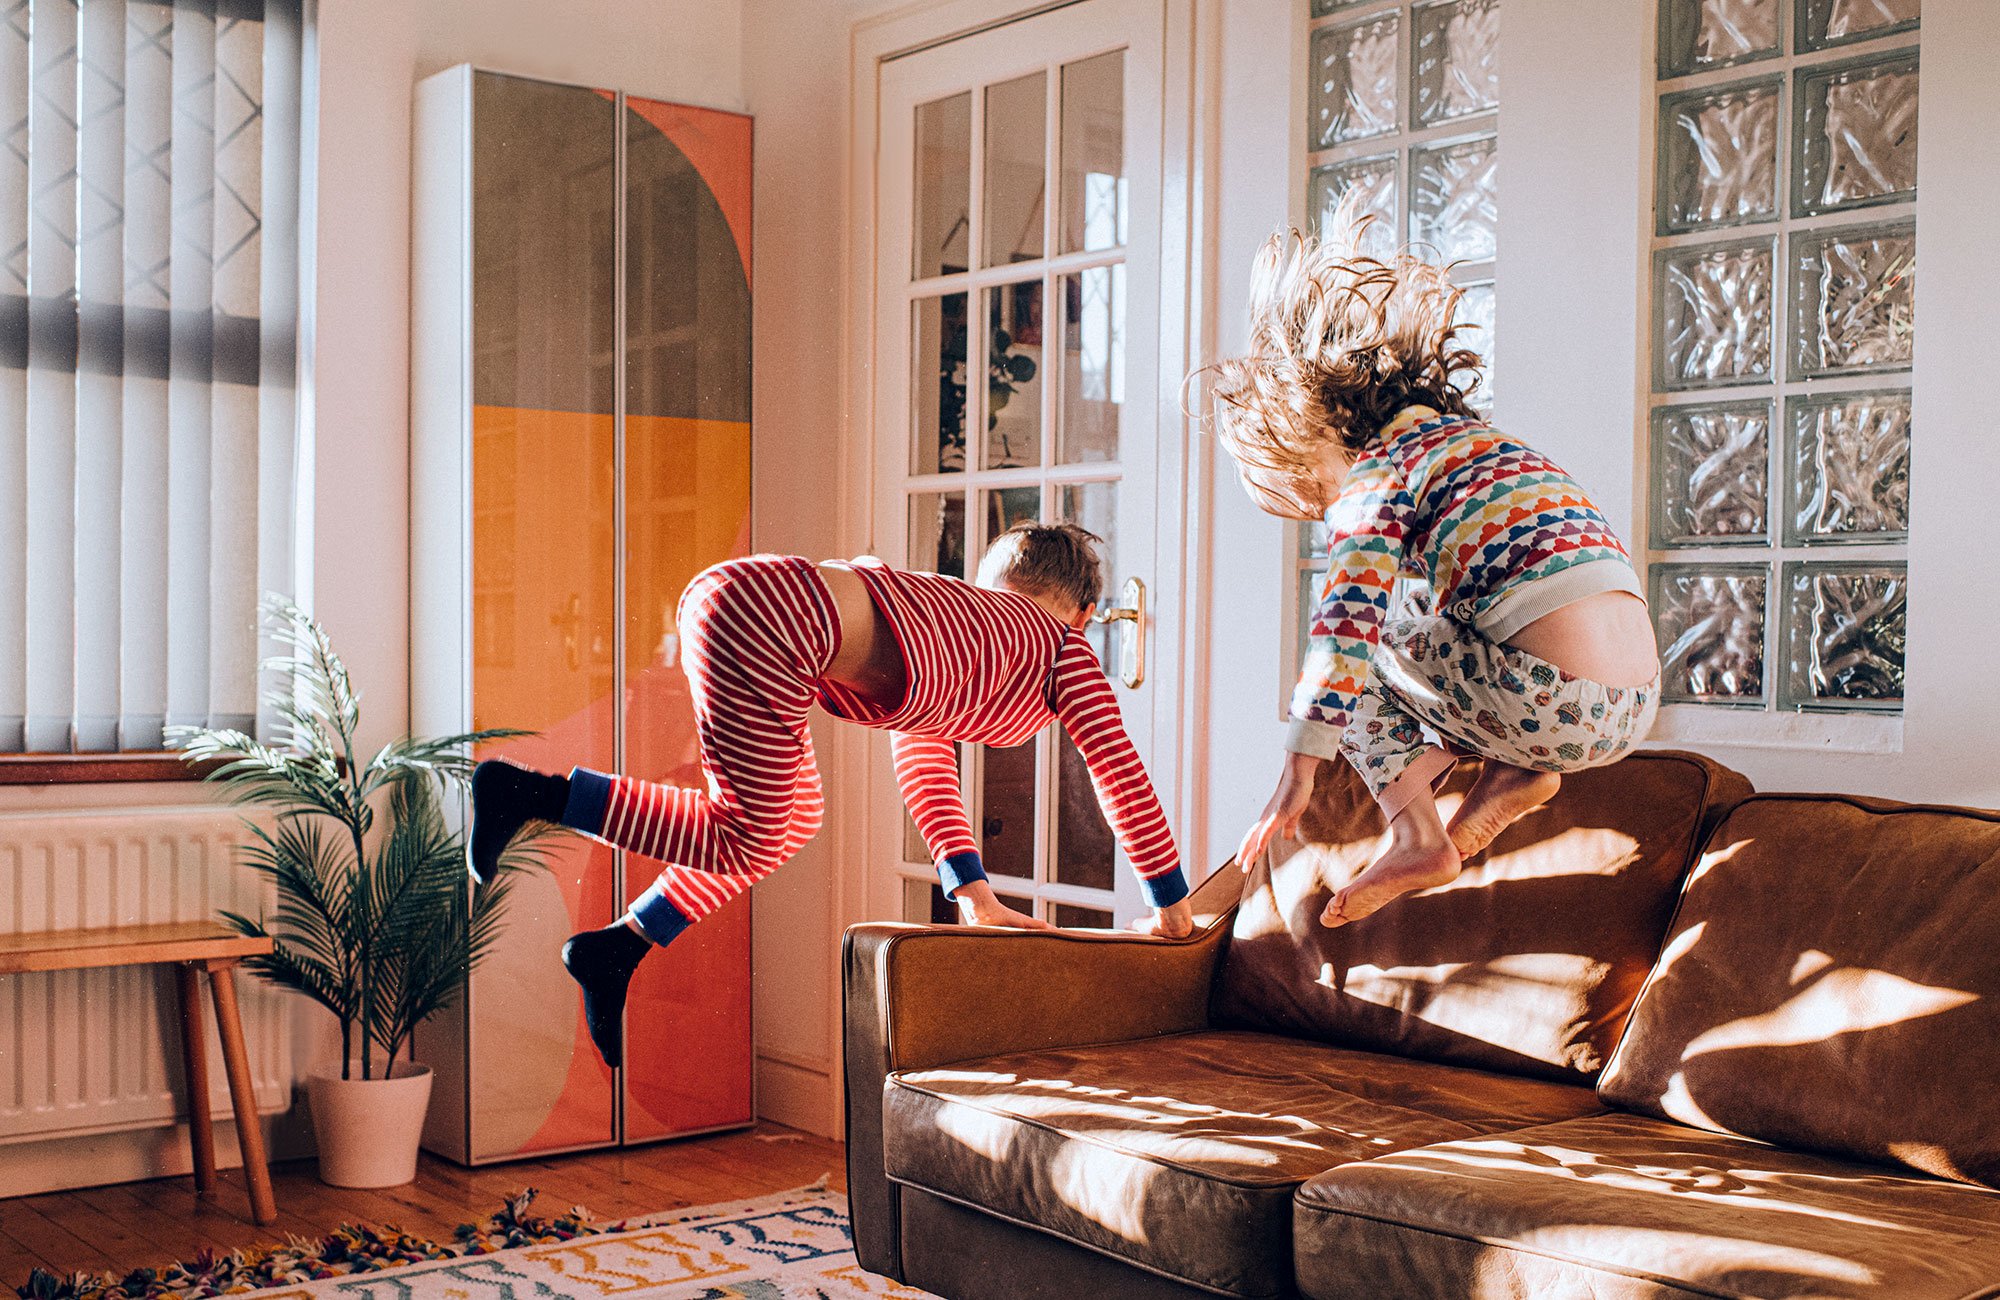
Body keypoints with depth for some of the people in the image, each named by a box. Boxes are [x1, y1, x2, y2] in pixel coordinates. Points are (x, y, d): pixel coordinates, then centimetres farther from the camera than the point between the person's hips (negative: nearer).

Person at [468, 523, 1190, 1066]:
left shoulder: (954, 624, 34)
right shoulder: (1062, 644, 15)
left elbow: (925, 767, 38)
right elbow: (1121, 771, 15)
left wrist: (976, 897, 35)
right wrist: (1170, 905, 24)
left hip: (734, 605, 9)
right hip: (772, 617, -9)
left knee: (789, 823, 21)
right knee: (744, 843, -1)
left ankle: (615, 949, 22)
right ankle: (529, 795, 0)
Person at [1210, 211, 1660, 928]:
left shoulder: (1374, 472, 0)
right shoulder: (1463, 435, 27)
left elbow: (1345, 624, -11)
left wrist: (1299, 769, -11)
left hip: (1549, 695, -8)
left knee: (1359, 649, 11)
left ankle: (1417, 838, 0)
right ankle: (1511, 771, 8)